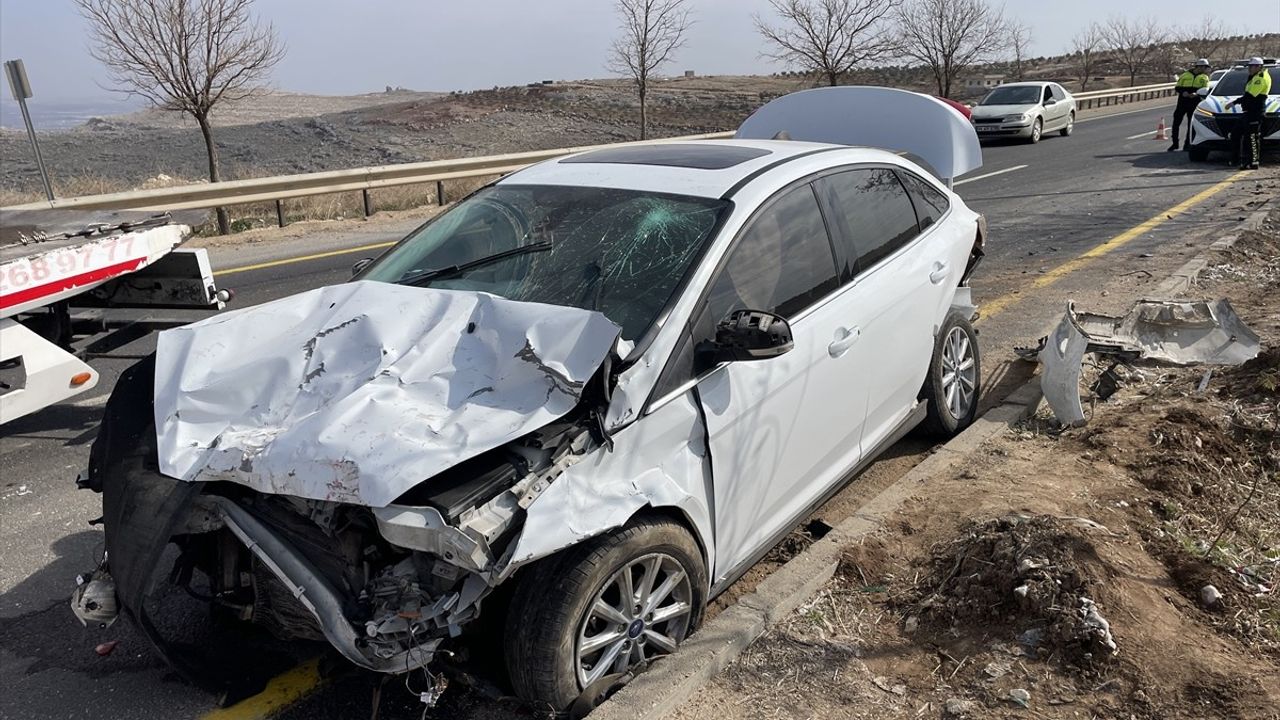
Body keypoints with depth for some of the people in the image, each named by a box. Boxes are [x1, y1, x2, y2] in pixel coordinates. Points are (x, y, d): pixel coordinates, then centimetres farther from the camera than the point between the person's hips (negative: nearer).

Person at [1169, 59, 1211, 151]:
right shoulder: (1185, 75, 7)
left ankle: (1188, 144, 7)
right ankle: (1175, 143, 7)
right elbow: (1177, 88, 6)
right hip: (1182, 101, 0)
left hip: (1195, 103, 0)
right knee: (1176, 122, -2)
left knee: (1191, 124, 1)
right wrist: (1183, 92, -15)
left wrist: (1196, 94, -18)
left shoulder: (1204, 77, 10)